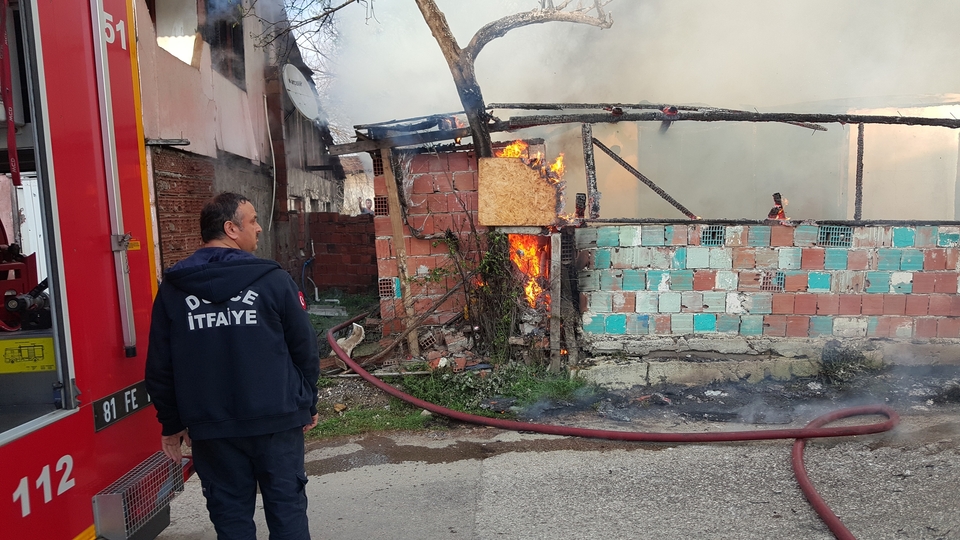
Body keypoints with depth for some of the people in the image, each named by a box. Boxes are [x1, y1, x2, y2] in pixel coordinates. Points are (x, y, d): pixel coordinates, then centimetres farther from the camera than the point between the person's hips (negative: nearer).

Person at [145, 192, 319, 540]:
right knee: (287, 506, 10)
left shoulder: (173, 290, 0)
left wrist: (172, 423, 16)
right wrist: (307, 405, 9)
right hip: (276, 419, -2)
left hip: (210, 427, 3)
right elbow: (304, 348, -4)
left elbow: (160, 366, 5)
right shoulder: (272, 279, -8)